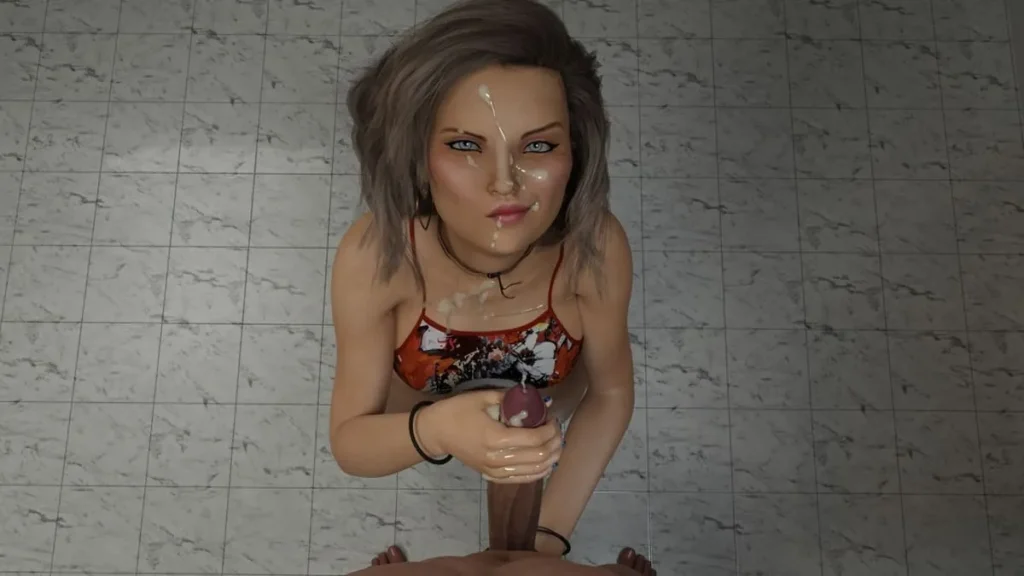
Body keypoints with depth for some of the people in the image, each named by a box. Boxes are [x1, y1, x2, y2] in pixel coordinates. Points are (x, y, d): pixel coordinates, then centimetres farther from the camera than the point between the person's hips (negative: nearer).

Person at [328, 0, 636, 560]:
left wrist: (550, 531, -29)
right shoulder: (372, 256, -43)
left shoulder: (596, 246, -41)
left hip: (546, 389, 1)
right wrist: (433, 432, -53)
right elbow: (348, 443, -31)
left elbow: (611, 393, -22)